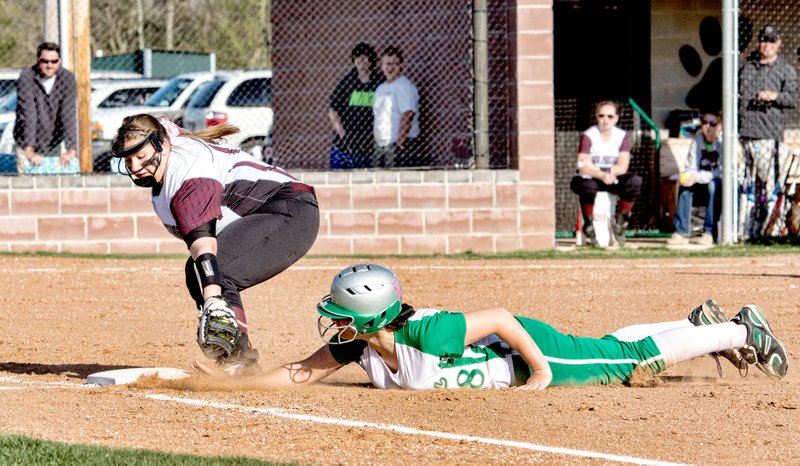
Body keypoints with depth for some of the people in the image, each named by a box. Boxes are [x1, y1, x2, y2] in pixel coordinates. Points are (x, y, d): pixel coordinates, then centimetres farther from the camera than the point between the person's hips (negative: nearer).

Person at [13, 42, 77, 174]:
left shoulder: (67, 78, -12)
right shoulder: (26, 77, -18)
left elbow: (69, 114, -21)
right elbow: (27, 114, -27)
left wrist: (71, 149, -33)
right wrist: (29, 150, -37)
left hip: (56, 142, 2)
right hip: (27, 143, -2)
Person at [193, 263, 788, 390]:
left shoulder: (425, 335, -39)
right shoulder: (355, 343, -16)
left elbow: (502, 318, -33)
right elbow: (300, 373, -10)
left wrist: (541, 373, -24)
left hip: (528, 351, -7)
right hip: (500, 358, 7)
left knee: (637, 355, 4)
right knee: (612, 347, 25)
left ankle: (741, 331, 21)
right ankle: (700, 323, 44)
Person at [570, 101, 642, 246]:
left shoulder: (622, 137, 0)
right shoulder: (588, 136, -9)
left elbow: (622, 168, -11)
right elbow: (583, 167, -19)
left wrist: (599, 170, -22)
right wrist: (602, 175, -38)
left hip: (612, 180, 3)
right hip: (589, 179, -3)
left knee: (634, 181, -26)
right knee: (588, 187, -40)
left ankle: (620, 222, -7)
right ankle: (589, 226, -15)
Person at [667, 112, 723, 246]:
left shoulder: (722, 141, -16)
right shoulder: (697, 140, 0)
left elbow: (722, 172, -22)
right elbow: (691, 167, -2)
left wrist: (697, 177, -33)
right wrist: (687, 175, -27)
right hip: (704, 185, 5)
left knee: (714, 185, -36)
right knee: (684, 185, -23)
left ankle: (709, 233, -33)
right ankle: (681, 233, -26)